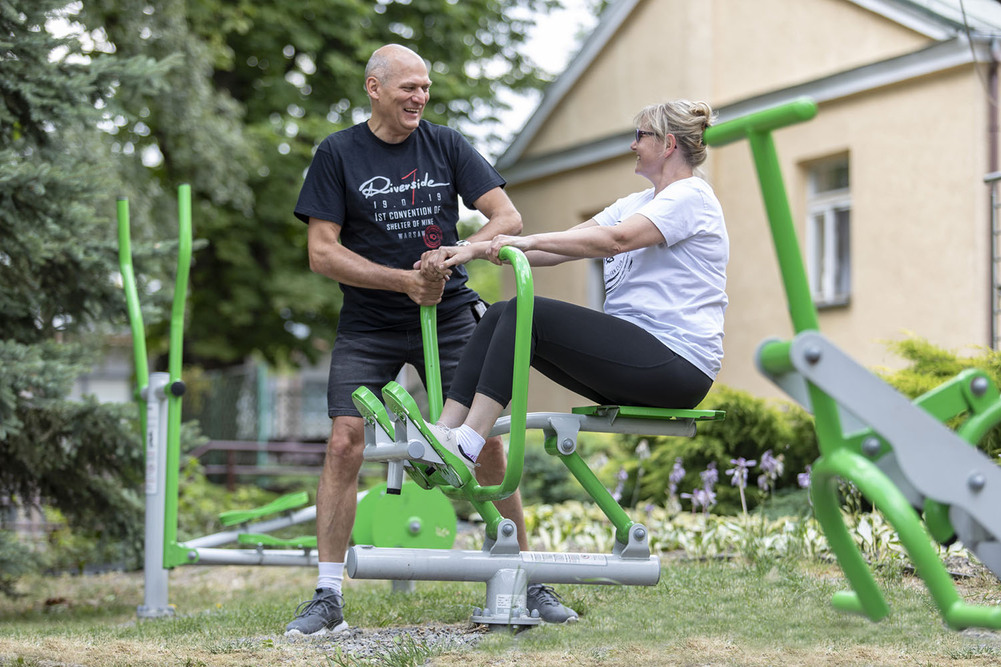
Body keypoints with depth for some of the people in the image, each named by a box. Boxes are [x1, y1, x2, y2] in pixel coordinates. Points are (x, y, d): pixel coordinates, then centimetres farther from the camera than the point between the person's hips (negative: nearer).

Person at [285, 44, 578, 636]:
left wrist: (456, 254, -20)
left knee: (487, 444, -4)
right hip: (368, 326, -1)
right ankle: (328, 598, -6)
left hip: (449, 318, 1)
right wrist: (404, 281, -13)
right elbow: (323, 253, -5)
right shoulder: (338, 154, -1)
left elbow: (509, 218, -2)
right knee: (344, 443, -14)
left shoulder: (446, 145, 4)